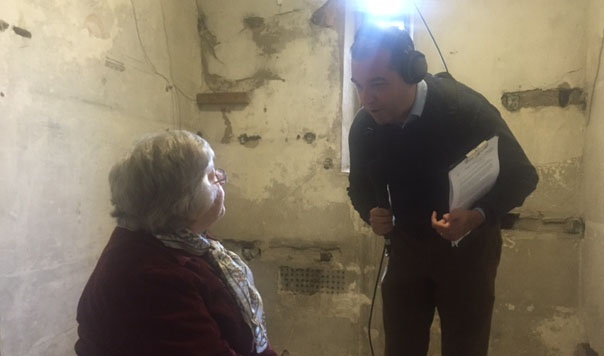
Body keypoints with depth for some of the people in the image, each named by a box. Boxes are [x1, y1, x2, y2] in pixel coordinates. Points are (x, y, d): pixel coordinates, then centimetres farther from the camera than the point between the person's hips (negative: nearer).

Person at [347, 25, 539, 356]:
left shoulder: (466, 109, -24)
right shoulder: (363, 127, -13)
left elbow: (521, 175, -16)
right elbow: (360, 186, 4)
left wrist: (478, 216, -34)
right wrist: (372, 213, -19)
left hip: (467, 248, -2)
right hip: (406, 248, 3)